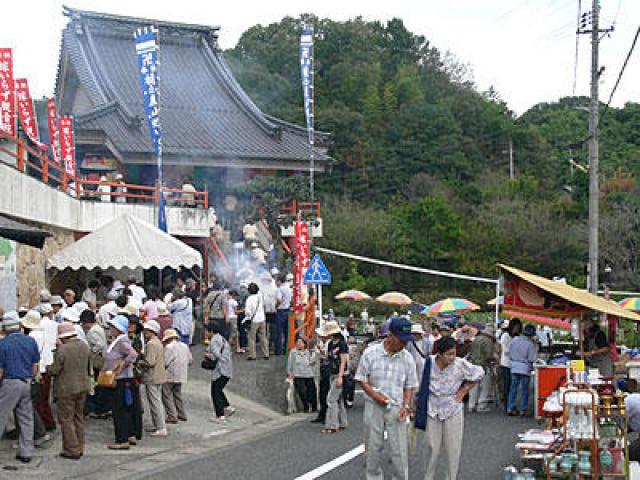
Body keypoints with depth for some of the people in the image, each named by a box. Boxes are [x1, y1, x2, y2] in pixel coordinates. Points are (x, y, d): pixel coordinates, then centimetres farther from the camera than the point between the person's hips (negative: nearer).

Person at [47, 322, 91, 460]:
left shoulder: (62, 350, -20)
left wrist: (48, 367, 5)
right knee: (79, 417, 18)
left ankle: (72, 450, 6)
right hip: (83, 386, 7)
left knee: (66, 419, 3)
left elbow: (54, 370, -14)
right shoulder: (84, 346, 1)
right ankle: (79, 448, 25)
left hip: (67, 389, -7)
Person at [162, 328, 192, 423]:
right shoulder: (184, 346, 10)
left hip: (170, 375, -8)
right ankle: (182, 414, 22)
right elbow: (190, 360, 14)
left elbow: (165, 362, -18)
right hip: (182, 375, 8)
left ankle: (172, 416, -6)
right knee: (177, 394, 19)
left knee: (167, 395, 0)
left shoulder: (169, 347, -13)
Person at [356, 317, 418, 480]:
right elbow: (361, 379, -1)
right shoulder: (370, 353, -8)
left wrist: (406, 406, -6)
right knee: (373, 448, 10)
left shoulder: (407, 358, -3)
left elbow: (409, 385, 6)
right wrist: (374, 394, -14)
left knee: (400, 451, 1)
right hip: (374, 406, -1)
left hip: (397, 408, 1)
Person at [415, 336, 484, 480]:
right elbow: (423, 385, 3)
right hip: (432, 410, 1)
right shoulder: (429, 363, -13)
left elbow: (479, 373, 0)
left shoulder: (460, 364, -17)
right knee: (431, 447, 8)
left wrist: (464, 390, 0)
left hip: (453, 411, -1)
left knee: (453, 449, 5)